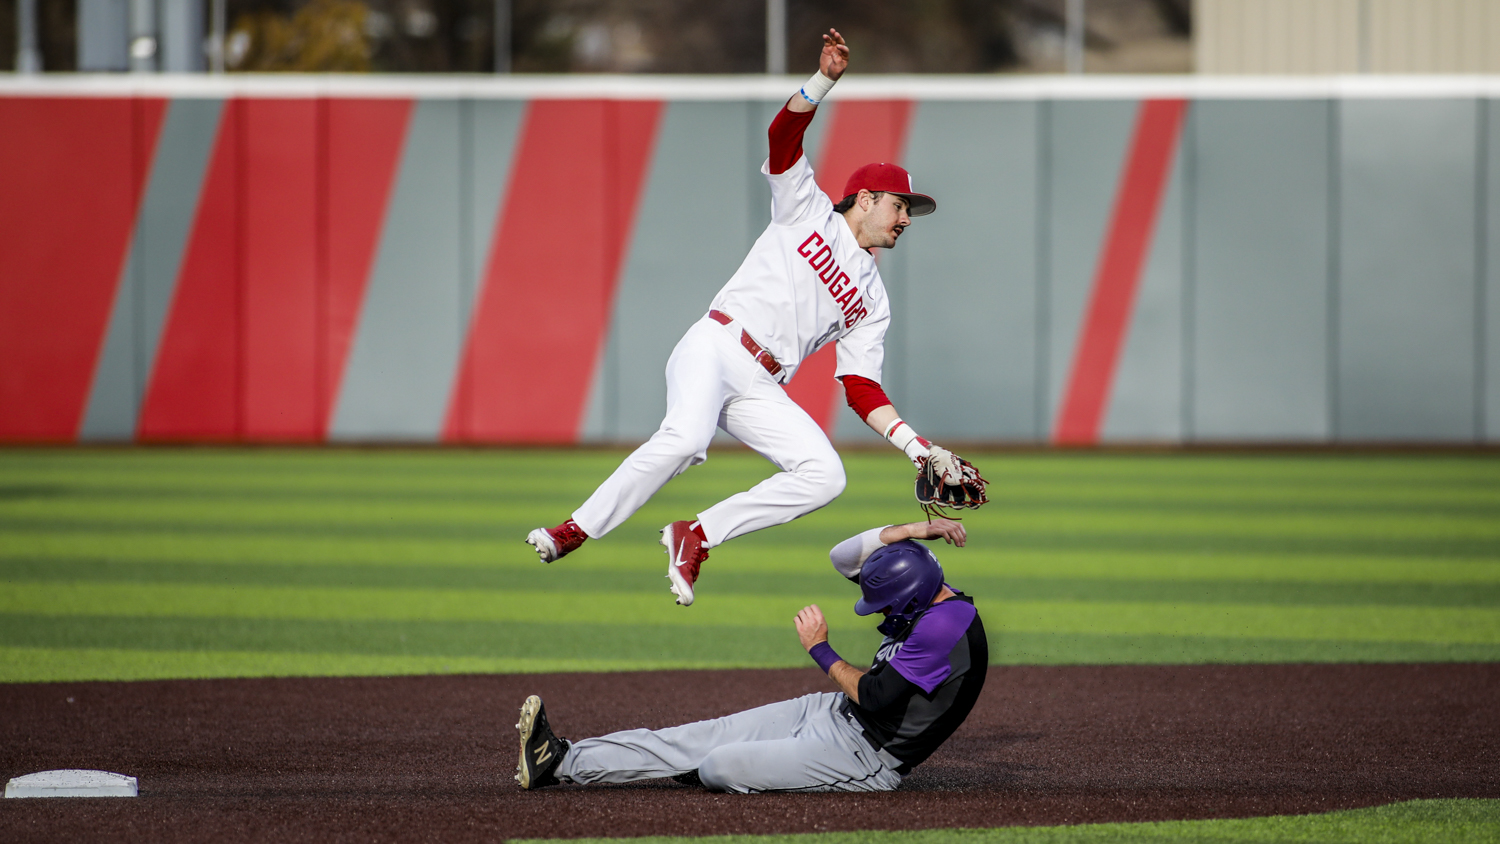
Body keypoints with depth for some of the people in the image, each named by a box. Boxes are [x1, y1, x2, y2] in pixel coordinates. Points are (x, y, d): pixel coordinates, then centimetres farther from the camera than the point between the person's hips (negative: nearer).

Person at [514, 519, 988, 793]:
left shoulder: (948, 626, -25)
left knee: (717, 767, -19)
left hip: (864, 756, -10)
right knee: (700, 738, 1)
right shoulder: (926, 595, 5)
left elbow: (873, 696, -24)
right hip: (832, 711, 10)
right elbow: (844, 557, 9)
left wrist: (820, 649, -10)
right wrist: (911, 531, -6)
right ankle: (562, 762, -2)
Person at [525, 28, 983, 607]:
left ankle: (696, 537, -10)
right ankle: (575, 530, -26)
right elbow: (784, 136, -2)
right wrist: (824, 80, -17)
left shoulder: (871, 302, 23)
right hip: (713, 350, -5)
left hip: (760, 390, 5)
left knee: (826, 475, -18)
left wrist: (922, 450, 5)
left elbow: (863, 391, 17)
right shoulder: (807, 212, 13)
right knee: (685, 438, -35)